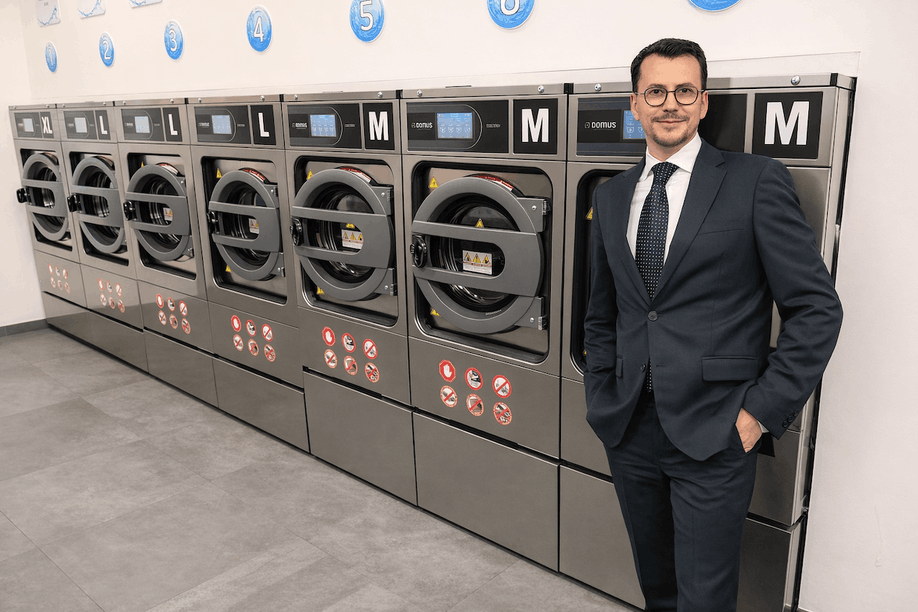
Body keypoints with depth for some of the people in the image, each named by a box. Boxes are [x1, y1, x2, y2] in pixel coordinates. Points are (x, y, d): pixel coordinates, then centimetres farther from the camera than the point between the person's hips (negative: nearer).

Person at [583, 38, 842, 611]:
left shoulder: (757, 181, -6)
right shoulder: (612, 195, 9)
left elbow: (818, 308, -7)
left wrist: (761, 411, -11)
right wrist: (602, 401, 8)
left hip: (713, 436, -4)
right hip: (629, 431, 5)